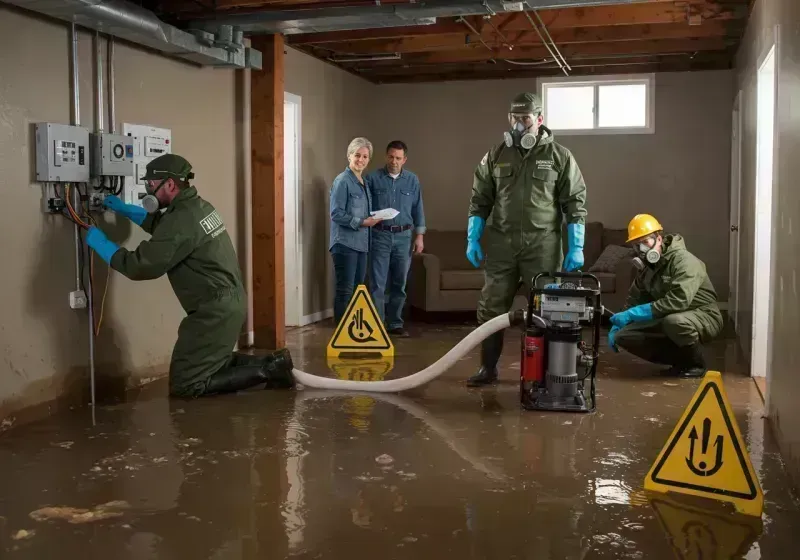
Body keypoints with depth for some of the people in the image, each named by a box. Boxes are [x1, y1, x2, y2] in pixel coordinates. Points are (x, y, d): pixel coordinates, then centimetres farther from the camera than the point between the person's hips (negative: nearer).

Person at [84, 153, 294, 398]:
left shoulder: (182, 220, -21)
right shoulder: (197, 206, 10)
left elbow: (141, 266, -20)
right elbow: (161, 224, 31)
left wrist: (101, 243, -8)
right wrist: (125, 209, 24)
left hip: (214, 310, -10)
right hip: (230, 302, 10)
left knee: (184, 385, -3)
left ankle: (266, 370, -7)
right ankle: (269, 364, 10)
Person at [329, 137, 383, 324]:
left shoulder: (364, 183, 15)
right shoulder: (342, 181, -10)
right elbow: (336, 214, -16)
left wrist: (373, 220, 5)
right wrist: (361, 222, -19)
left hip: (361, 243, 8)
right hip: (345, 244, -8)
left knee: (358, 288, 12)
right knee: (345, 290, -5)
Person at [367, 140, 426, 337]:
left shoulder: (412, 180, 7)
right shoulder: (373, 178, -1)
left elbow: (418, 209, 10)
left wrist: (419, 235, 4)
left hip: (403, 236, 3)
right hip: (380, 235, -3)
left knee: (399, 284, 9)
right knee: (378, 283, -5)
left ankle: (395, 324, 19)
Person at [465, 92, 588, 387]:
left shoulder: (559, 156, 1)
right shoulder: (495, 156, 8)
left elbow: (575, 204, 0)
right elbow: (479, 201, 11)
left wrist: (576, 246, -6)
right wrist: (472, 239, 3)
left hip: (543, 245, -2)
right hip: (501, 243, 2)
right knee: (491, 308, 4)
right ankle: (488, 368, 16)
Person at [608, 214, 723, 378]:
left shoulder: (683, 260, -22)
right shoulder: (646, 267, 5)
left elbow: (678, 300, -36)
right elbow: (635, 300, 14)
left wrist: (632, 314, -34)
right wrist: (616, 326, -3)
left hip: (703, 317, -7)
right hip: (666, 320, 7)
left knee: (674, 320, -41)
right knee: (623, 335, -11)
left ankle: (696, 363, -11)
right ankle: (682, 359, 2)